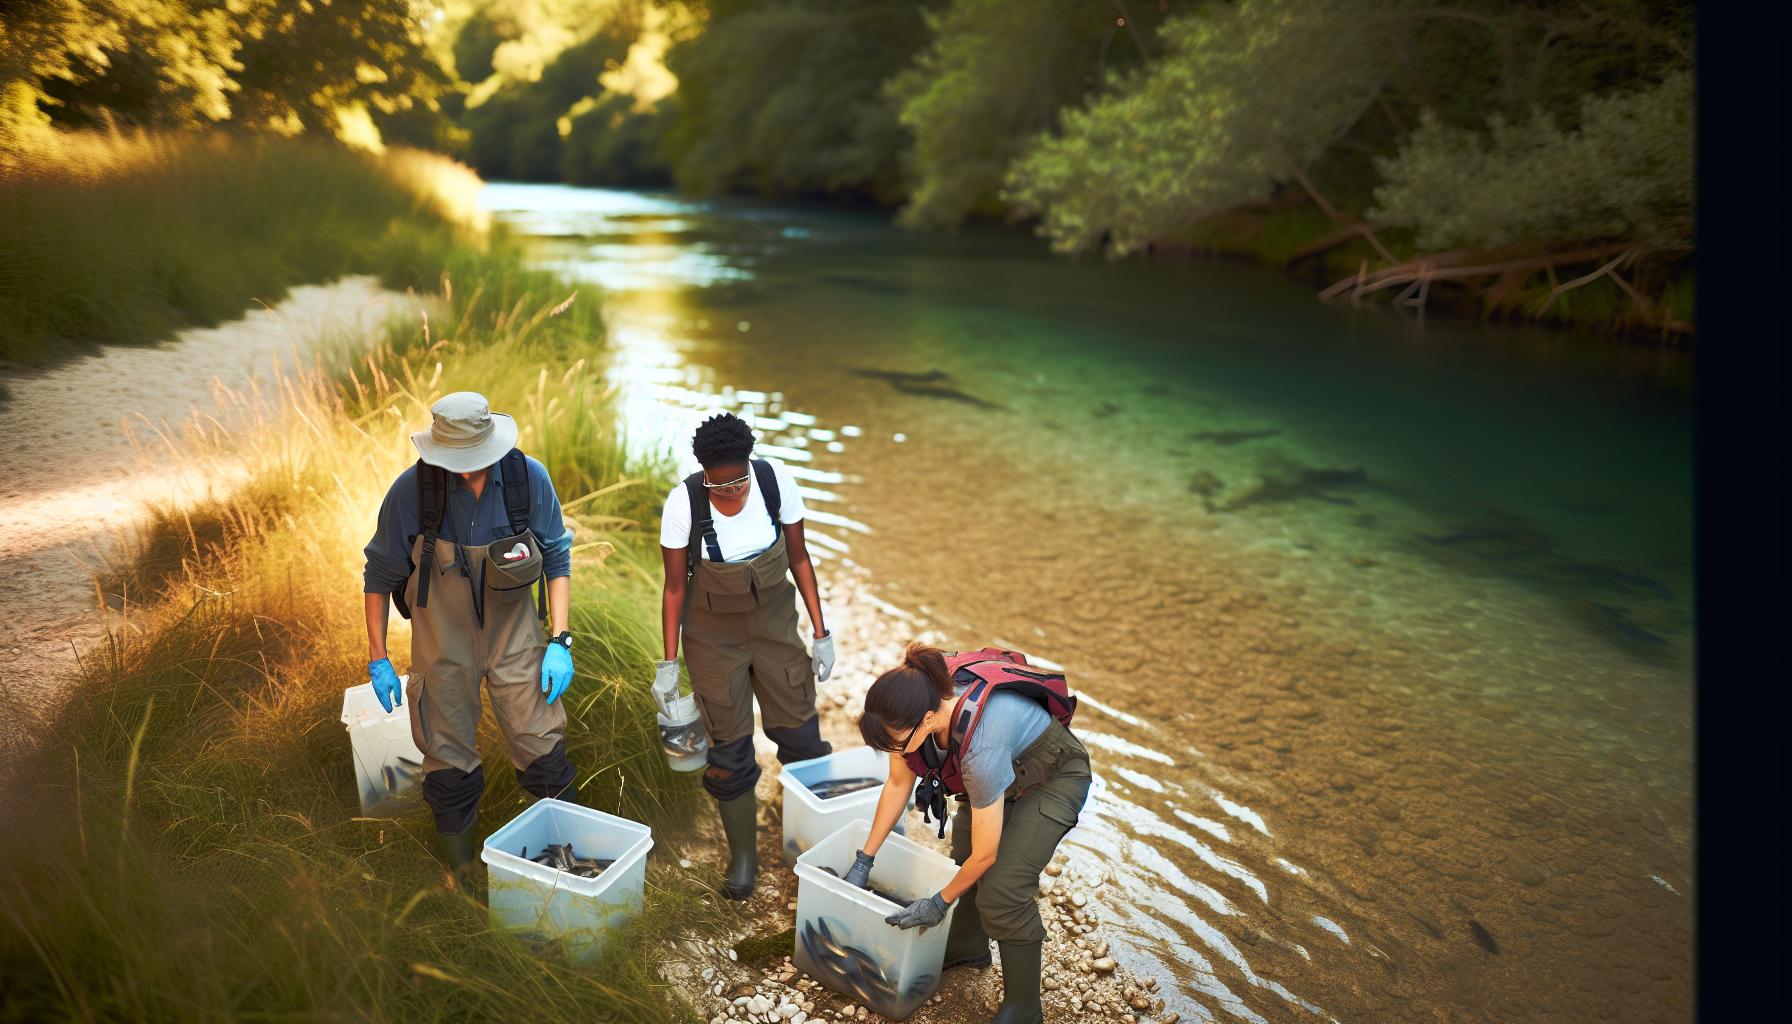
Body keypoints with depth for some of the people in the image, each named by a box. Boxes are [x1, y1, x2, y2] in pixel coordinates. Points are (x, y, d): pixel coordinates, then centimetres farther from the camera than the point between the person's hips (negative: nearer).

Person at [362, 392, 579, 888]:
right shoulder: (411, 490, -19)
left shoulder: (529, 478, -16)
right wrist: (377, 659, -2)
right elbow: (380, 574, -4)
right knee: (449, 751, 12)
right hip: (443, 644, 0)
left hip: (514, 636, 1)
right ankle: (458, 851, 36)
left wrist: (560, 641, -8)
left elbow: (557, 558, -4)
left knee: (541, 744, 7)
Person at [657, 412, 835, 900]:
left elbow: (798, 558, -5)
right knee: (729, 745, 5)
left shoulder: (776, 481, -17)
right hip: (713, 634, -1)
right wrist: (668, 663, -6)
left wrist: (821, 632, -3)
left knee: (800, 732, 2)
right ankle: (743, 856, 24)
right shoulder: (684, 502, -20)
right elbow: (675, 585, -9)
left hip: (774, 622, 1)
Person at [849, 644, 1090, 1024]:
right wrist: (864, 860, 0)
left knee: (1002, 889, -15)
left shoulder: (981, 747, -43)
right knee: (964, 855, 15)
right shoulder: (914, 704, -24)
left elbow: (986, 854, -28)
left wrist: (939, 903, -12)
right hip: (1010, 765, 7)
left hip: (1054, 779, -7)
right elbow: (897, 784, -4)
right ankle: (968, 947, 42)